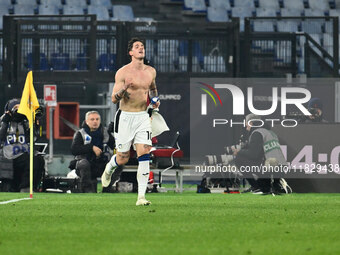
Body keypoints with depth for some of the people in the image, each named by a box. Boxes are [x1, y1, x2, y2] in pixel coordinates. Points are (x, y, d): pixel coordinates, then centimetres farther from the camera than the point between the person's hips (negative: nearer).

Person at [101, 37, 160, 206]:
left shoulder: (151, 72, 7)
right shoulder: (122, 73, -8)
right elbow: (114, 99, -10)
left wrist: (155, 99, 9)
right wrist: (124, 88, -29)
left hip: (143, 117, 3)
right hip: (125, 117, -3)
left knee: (144, 155, -13)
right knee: (122, 159, 5)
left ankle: (141, 197, -13)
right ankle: (109, 168, 44)